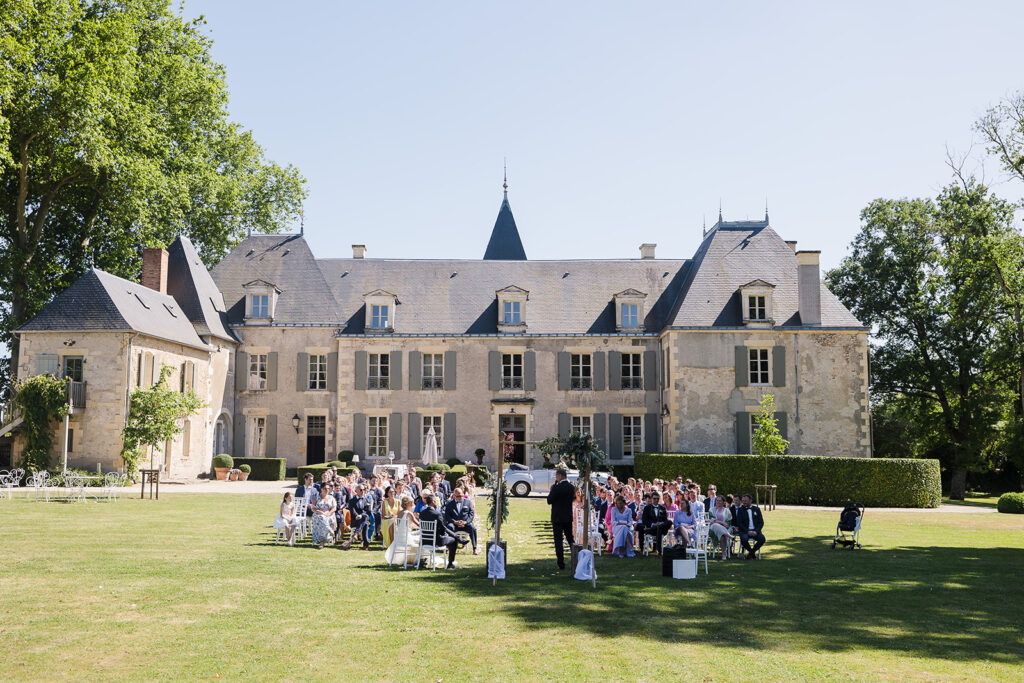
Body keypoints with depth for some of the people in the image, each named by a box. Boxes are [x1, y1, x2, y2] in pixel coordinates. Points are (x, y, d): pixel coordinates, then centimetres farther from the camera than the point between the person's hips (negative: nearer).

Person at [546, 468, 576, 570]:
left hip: (557, 518, -6)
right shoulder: (572, 487, 2)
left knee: (558, 541, 1)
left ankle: (561, 564, -1)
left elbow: (549, 501, -13)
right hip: (569, 517, 6)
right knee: (570, 539, 17)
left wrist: (551, 490, 1)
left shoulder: (557, 488, -18)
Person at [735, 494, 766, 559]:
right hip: (744, 531, -2)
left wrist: (756, 531, -11)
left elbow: (761, 522, 7)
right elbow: (739, 523, -2)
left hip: (755, 531, 2)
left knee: (762, 539, -28)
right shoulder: (741, 510, 6)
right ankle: (753, 553, -5)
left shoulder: (756, 509, 12)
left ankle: (751, 552, -2)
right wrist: (747, 531, -16)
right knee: (744, 539, -34)